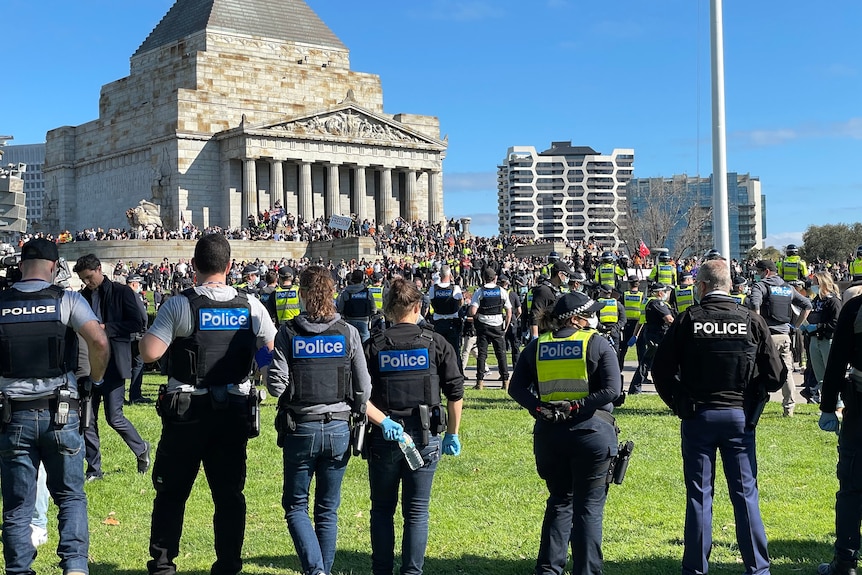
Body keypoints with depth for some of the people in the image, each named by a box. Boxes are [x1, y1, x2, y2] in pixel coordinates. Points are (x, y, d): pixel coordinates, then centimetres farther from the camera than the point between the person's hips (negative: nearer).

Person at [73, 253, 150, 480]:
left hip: (113, 363, -5)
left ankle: (141, 449, 22)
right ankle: (94, 469, 16)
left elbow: (138, 324, -8)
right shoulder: (83, 296, 12)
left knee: (114, 417, -4)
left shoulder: (121, 292, -3)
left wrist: (106, 328, -14)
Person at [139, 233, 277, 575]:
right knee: (229, 493, 10)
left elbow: (149, 352, -15)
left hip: (187, 411, -2)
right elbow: (274, 352, 5)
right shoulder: (251, 307, -1)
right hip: (235, 410, 2)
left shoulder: (179, 305, -10)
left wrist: (145, 334, 5)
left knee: (171, 492, 10)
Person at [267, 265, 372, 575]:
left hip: (300, 429, -2)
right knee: (328, 510, 15)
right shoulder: (348, 332, -3)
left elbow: (276, 382, -11)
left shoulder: (288, 332, -6)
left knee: (295, 505, 12)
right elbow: (364, 387, -2)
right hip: (339, 429, 2)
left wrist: (293, 401, 9)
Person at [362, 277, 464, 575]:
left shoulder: (374, 345, -2)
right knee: (417, 511, 9)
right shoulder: (436, 343, -1)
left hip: (384, 438, 0)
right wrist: (452, 434, 7)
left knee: (382, 509, 14)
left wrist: (384, 422, -11)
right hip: (425, 438, 0)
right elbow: (456, 392, -2)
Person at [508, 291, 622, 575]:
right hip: (591, 431, -4)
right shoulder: (598, 344, -4)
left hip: (549, 432, 4)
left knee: (560, 501, 19)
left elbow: (517, 388, 0)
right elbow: (612, 389, -14)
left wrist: (538, 408, -9)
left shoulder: (537, 346, 7)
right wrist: (578, 407, -14)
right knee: (589, 506, 6)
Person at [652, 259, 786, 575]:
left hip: (697, 417, -1)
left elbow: (661, 371, -6)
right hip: (740, 416, 1)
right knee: (745, 493, 9)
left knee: (699, 494, 7)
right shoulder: (752, 321, -3)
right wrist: (752, 402, 13)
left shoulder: (687, 320, -6)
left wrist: (681, 404, 7)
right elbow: (775, 376, -2)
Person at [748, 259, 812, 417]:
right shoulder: (788, 288, 15)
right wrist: (796, 325, 16)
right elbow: (807, 305, 16)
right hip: (785, 334, 5)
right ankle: (789, 408, 10)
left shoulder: (760, 286, -3)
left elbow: (754, 305, -21)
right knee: (787, 372, 9)